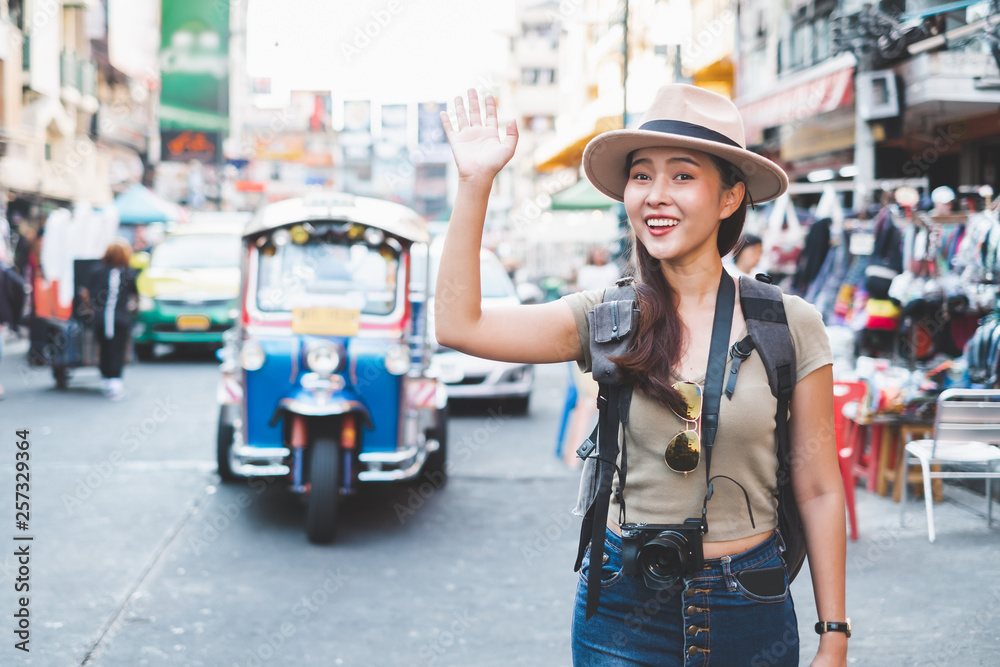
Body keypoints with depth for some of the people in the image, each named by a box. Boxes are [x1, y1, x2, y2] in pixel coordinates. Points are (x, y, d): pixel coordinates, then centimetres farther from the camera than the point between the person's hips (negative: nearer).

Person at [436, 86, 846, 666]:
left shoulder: (789, 325, -5)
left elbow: (819, 490, -1)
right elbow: (459, 324, -14)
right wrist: (475, 181, -16)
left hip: (749, 614, 0)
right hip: (625, 612, 1)